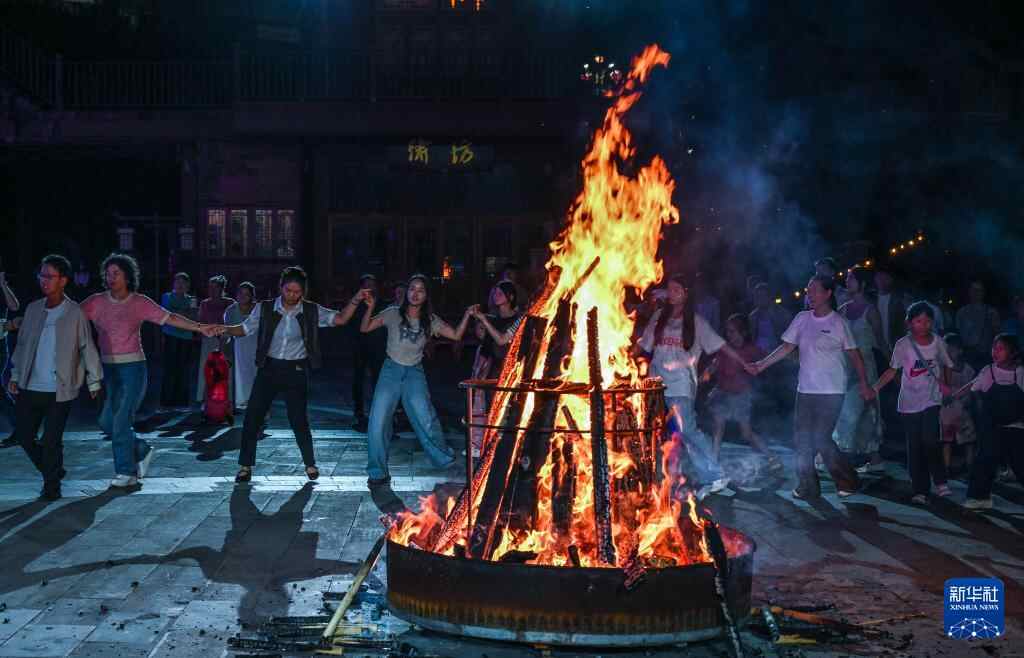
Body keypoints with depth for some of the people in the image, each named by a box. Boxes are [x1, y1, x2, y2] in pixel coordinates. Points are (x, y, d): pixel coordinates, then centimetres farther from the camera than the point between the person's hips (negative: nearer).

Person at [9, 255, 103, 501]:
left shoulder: (75, 313, -5)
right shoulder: (33, 309, 7)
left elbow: (87, 348, -2)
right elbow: (22, 344, 15)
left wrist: (94, 381, -1)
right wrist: (15, 376, 11)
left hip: (60, 390, -4)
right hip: (30, 388, 5)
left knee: (51, 440, -2)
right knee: (24, 435, 7)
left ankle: (51, 485, 16)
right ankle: (52, 470, 29)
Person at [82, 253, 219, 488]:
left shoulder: (139, 303, -3)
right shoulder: (96, 302, 4)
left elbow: (169, 318, -7)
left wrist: (198, 327, -17)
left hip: (132, 366, -4)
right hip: (107, 367, 4)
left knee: (120, 420, -7)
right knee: (106, 421, 5)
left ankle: (127, 473, 5)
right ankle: (142, 451, 27)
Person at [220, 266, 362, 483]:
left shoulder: (311, 311, -4)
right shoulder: (265, 309, -2)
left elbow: (340, 319, -8)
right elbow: (244, 329, 4)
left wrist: (355, 301, -22)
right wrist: (226, 329, -15)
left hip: (296, 371, -1)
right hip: (269, 368, 1)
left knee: (299, 420, 0)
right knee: (252, 417, -1)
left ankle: (310, 464, 21)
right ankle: (245, 466, 13)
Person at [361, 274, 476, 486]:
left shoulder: (430, 321, 2)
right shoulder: (393, 314, -4)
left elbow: (456, 335, -2)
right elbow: (364, 328, -7)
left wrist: (467, 315, -14)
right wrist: (370, 307, -23)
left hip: (414, 373, 0)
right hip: (391, 371, 0)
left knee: (425, 418, -12)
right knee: (378, 422, -6)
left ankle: (444, 460, 11)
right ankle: (378, 472, 7)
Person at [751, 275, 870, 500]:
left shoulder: (839, 322, -6)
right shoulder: (802, 319, 6)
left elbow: (854, 355, -1)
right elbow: (787, 347, 8)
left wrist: (863, 384, -3)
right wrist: (762, 364, -1)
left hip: (831, 391, -5)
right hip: (805, 389, 5)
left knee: (821, 439, -11)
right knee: (802, 439, 4)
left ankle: (847, 480, 9)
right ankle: (807, 487, 15)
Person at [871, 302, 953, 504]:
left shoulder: (938, 342, 0)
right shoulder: (903, 345, -4)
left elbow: (946, 365, 15)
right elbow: (892, 371, 0)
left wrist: (945, 384, -1)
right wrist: (875, 388, -11)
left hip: (931, 400, 0)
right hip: (909, 403, 0)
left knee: (930, 440, -18)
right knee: (914, 447, 3)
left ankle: (940, 481, -1)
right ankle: (920, 490, 11)